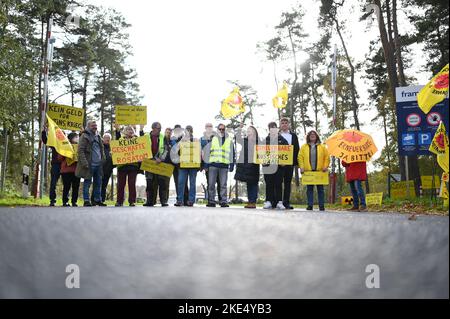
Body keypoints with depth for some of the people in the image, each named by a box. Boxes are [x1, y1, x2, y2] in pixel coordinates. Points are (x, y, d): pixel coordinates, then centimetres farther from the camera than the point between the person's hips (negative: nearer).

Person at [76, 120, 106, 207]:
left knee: (98, 183, 9)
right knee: (87, 182, -2)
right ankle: (86, 200, 3)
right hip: (89, 164, -7)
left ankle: (98, 200, 18)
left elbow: (101, 149, 24)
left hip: (98, 164, 7)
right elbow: (80, 150, -10)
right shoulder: (84, 136, -4)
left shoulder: (98, 136, 18)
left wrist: (103, 160, 12)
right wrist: (84, 163, -18)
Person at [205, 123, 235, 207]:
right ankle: (211, 201, 6)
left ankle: (223, 201, 5)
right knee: (211, 184, 0)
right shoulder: (213, 139, 11)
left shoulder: (229, 140, 12)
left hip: (224, 165, 0)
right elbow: (208, 152, 10)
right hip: (213, 164, 0)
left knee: (223, 185, 1)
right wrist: (206, 164, 3)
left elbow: (232, 153, 11)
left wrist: (232, 164, 3)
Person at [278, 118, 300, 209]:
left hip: (290, 163, 3)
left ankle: (286, 202, 9)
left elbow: (297, 149, 11)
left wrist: (296, 162, 2)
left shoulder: (293, 135, 15)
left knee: (288, 182, 5)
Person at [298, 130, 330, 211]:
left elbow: (327, 157, 6)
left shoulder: (322, 147, 10)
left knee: (320, 189, 3)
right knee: (309, 189, 2)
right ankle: (310, 205, 6)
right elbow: (300, 157, 4)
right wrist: (301, 167, -7)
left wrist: (325, 166, -5)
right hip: (308, 171, 0)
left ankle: (321, 205, 8)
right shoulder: (304, 147, 9)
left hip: (319, 171, 0)